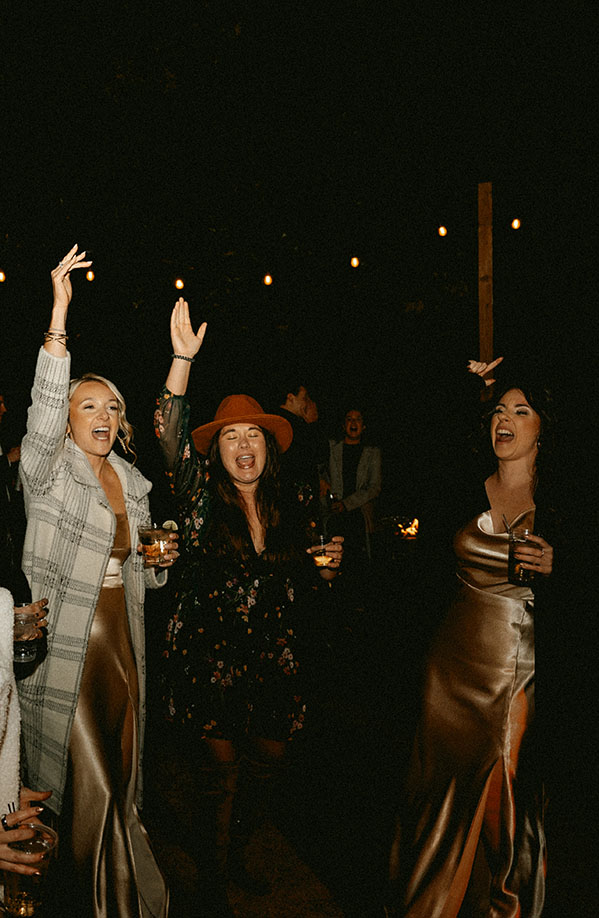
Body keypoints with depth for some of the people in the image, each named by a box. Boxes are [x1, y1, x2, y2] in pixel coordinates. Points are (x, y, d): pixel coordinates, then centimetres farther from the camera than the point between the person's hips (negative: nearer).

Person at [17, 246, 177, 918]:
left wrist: (158, 559, -3)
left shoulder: (133, 482, 12)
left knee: (119, 780, 13)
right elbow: (44, 410, -26)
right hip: (63, 648, -5)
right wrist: (60, 318, -34)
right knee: (82, 790, 0)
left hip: (122, 646, 5)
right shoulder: (48, 468, -4)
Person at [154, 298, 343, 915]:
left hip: (274, 659, 4)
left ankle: (235, 853, 42)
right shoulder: (202, 496, -5)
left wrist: (324, 568, -7)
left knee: (266, 763, 13)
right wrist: (183, 360, -29)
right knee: (222, 772, 1)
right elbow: (171, 435, -21)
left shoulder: (292, 504, 5)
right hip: (210, 658, -3)